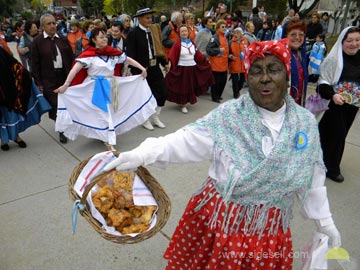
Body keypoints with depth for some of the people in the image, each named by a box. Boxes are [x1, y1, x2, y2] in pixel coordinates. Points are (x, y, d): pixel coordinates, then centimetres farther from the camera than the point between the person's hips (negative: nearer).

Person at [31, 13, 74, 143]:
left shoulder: (63, 39, 6)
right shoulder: (37, 41, -3)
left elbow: (71, 58, 9)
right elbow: (35, 64, -3)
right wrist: (38, 83, -7)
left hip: (65, 76, 3)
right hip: (48, 79, -3)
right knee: (54, 105, 0)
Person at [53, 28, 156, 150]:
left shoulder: (112, 52, 1)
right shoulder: (89, 55, -14)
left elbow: (128, 59, 8)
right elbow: (75, 68, -21)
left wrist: (142, 68, 3)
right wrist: (66, 84, -29)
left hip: (110, 87, 5)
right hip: (96, 88, -5)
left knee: (108, 112, 14)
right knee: (105, 113, -2)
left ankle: (108, 139, 29)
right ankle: (110, 143, 8)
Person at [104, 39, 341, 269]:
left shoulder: (306, 122, -3)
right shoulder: (229, 116, -14)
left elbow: (313, 180, 5)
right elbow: (186, 141, -22)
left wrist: (325, 222, 12)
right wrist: (141, 154, -35)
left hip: (270, 230, 3)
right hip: (221, 219, -2)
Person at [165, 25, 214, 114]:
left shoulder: (192, 43, 8)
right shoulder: (177, 44, -8)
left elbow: (198, 55, 14)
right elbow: (172, 56, -18)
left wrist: (206, 61, 14)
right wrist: (169, 63, -34)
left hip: (193, 68, 5)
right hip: (182, 69, -5)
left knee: (191, 87, 11)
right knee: (183, 87, 1)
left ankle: (187, 101, 31)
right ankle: (183, 105, 14)